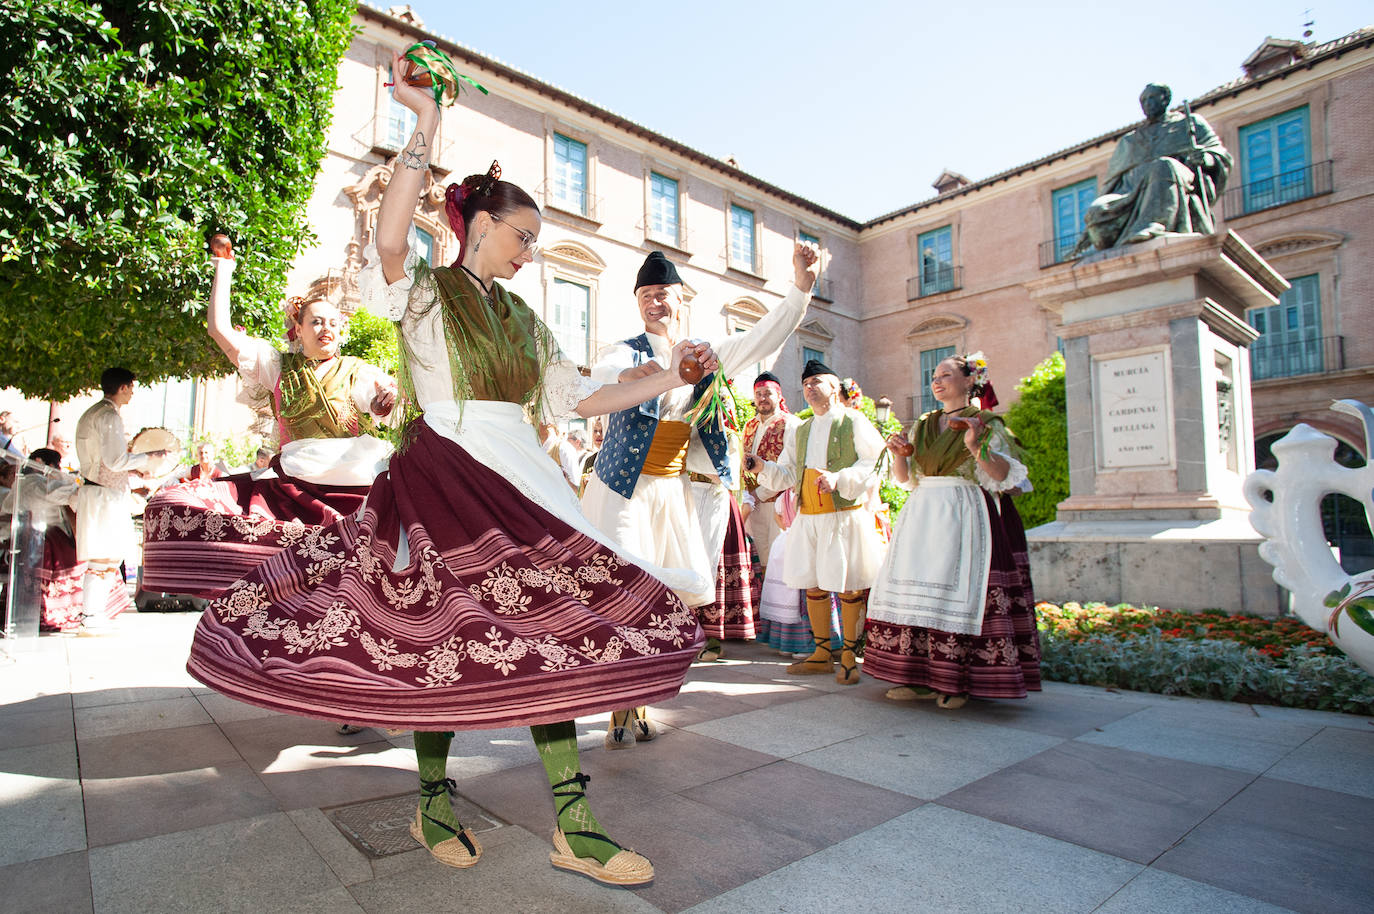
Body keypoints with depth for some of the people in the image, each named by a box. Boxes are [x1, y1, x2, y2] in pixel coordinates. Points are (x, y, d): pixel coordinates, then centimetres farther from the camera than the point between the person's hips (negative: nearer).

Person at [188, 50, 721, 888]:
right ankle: (434, 805, 23)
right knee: (440, 639, 1)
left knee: (548, 637, -2)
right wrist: (425, 125, -14)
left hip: (519, 487, 5)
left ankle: (574, 826, 4)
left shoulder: (524, 321, 20)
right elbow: (391, 239, -17)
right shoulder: (424, 291, 5)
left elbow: (577, 397, 16)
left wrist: (669, 378, 11)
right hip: (443, 485, -5)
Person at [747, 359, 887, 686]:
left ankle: (850, 656, 11)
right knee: (813, 586, 8)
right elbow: (788, 475, 15)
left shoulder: (854, 421, 2)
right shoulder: (799, 431, 18)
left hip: (845, 515, -5)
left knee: (849, 587, -1)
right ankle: (822, 654, 20)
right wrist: (763, 468, -4)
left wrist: (840, 478, -22)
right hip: (808, 519, 6)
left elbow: (875, 463, -8)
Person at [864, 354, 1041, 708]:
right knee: (912, 588, 0)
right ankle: (918, 676, 7)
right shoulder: (924, 426, 18)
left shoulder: (986, 423, 3)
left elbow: (1004, 475, -7)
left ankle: (953, 682, -1)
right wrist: (898, 453, -2)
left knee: (954, 590, -9)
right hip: (920, 516, 5)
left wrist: (977, 448, -21)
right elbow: (904, 477, 16)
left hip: (962, 516, -5)